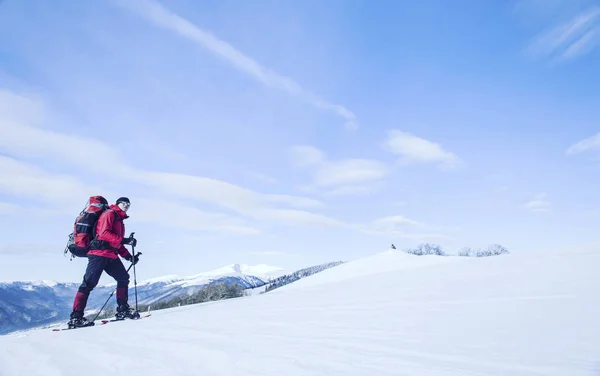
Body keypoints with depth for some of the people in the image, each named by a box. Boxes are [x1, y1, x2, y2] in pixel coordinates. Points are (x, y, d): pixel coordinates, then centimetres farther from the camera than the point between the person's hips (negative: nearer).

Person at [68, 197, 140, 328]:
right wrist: (124, 240, -22)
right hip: (99, 253, -9)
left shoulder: (119, 220, 26)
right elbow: (104, 233, -17)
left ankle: (123, 310, 9)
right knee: (89, 283, -10)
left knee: (124, 278, 5)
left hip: (111, 256, 9)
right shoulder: (109, 214, -1)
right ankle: (76, 317, -7)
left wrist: (129, 256, 14)